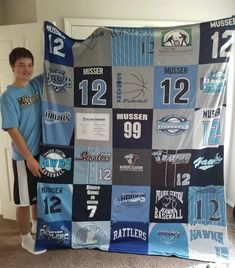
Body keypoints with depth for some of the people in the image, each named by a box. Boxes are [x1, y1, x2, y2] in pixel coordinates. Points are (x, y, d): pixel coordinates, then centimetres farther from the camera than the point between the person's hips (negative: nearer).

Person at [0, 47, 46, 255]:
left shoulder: (37, 84, 3)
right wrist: (29, 158, -19)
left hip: (42, 151, 6)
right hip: (23, 157, -6)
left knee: (40, 194, 22)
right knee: (25, 201, 9)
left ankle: (37, 225, 45)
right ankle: (26, 239, 29)